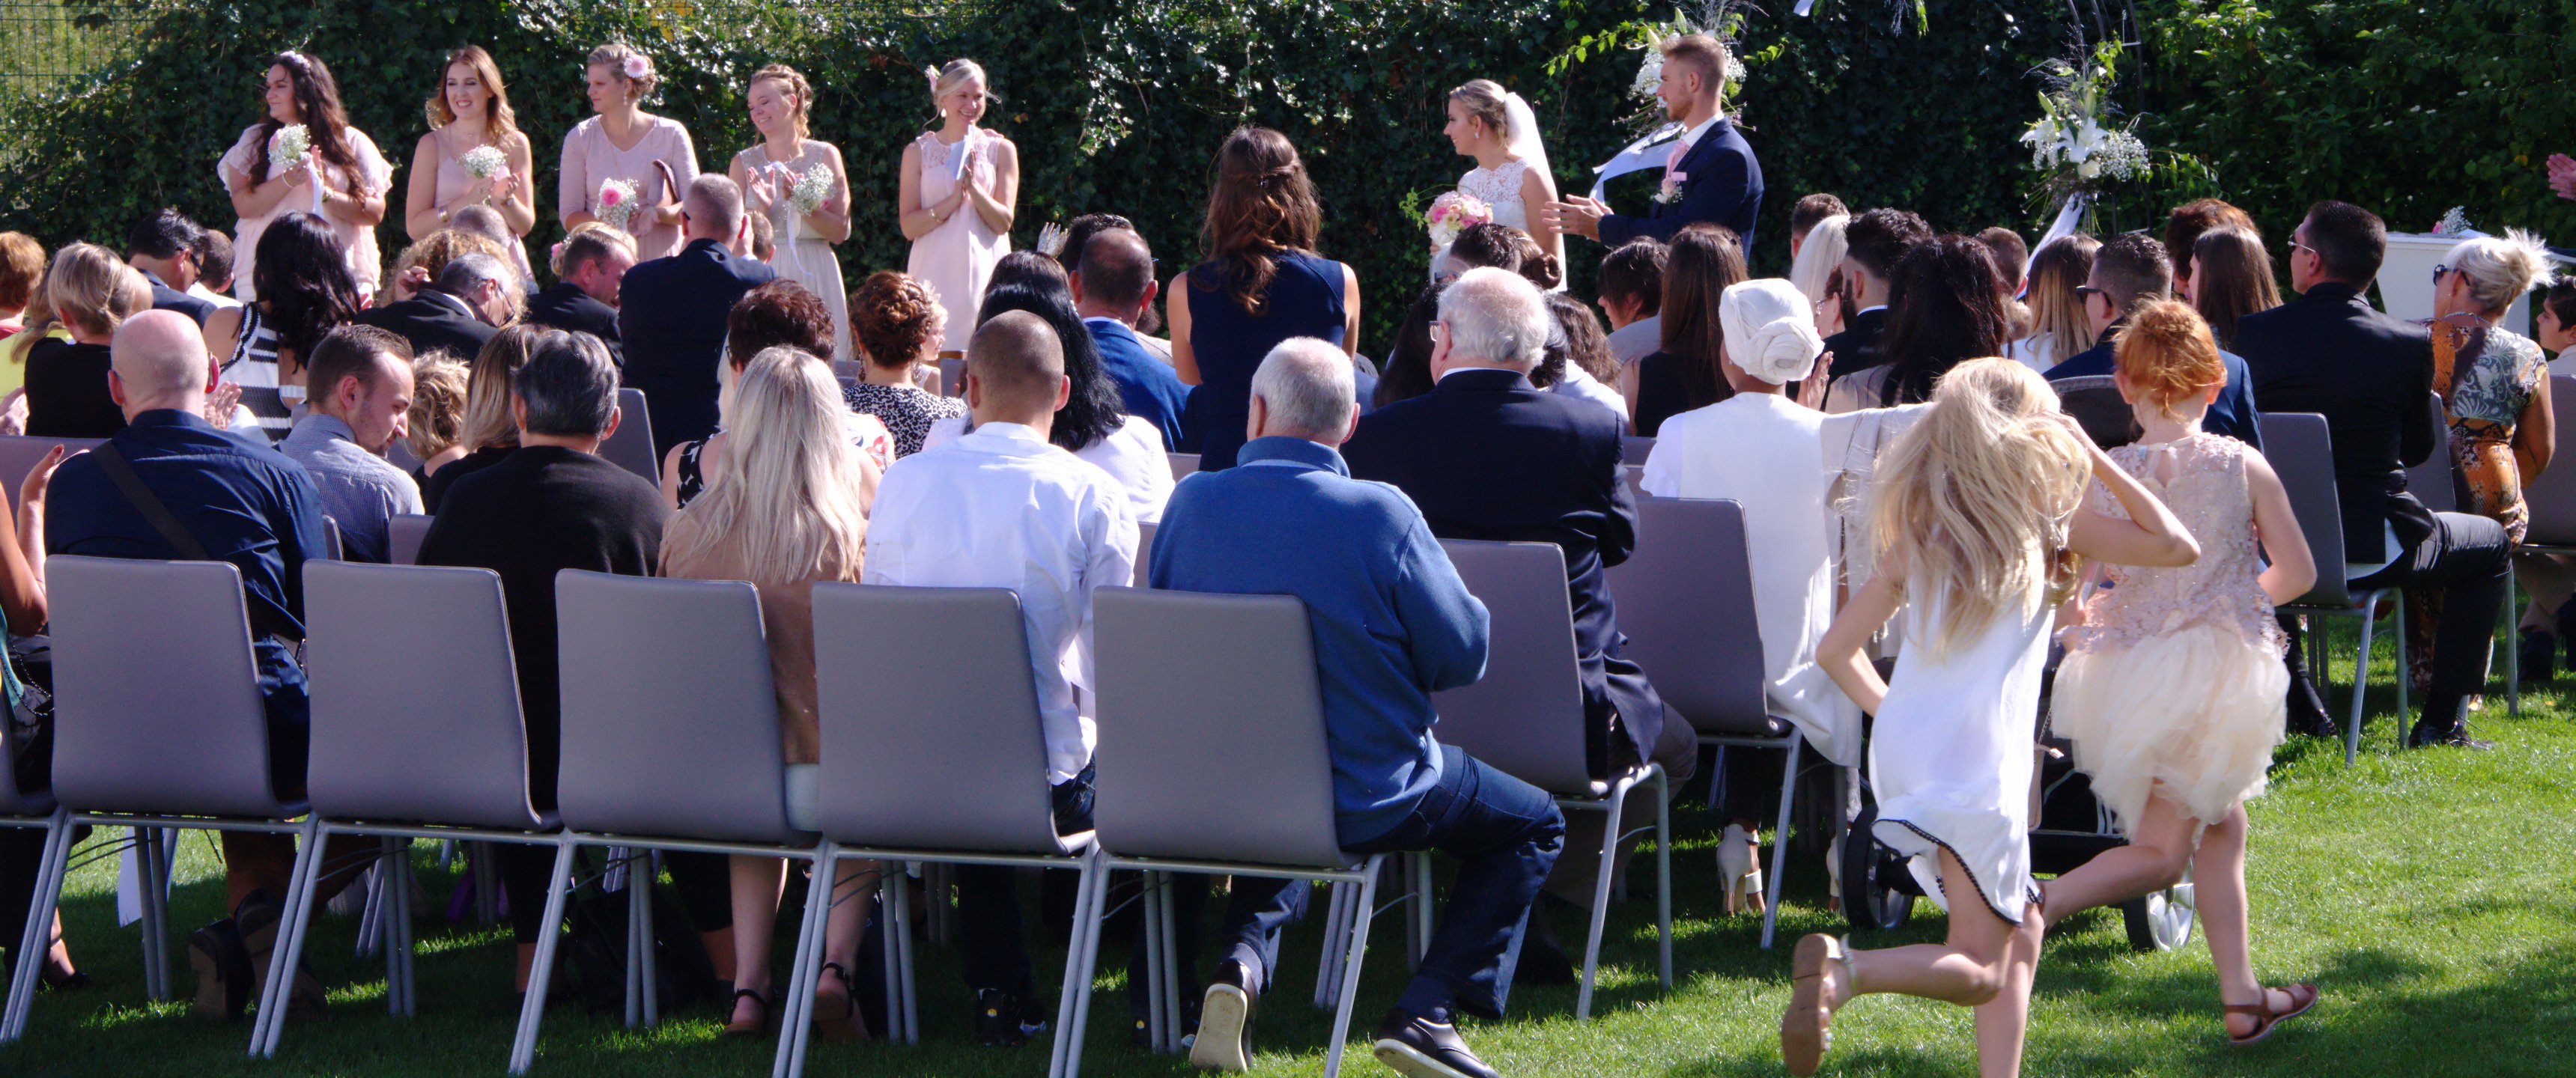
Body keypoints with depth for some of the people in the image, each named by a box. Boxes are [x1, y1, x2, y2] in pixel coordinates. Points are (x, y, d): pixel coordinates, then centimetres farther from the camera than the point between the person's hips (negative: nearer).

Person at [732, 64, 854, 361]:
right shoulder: (744, 164, 6)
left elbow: (841, 231, 0)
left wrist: (802, 204, -13)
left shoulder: (825, 156, 4)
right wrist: (762, 210, -15)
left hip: (814, 278, 0)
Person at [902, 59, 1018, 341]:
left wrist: (974, 188, -13)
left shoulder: (1001, 150, 8)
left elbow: (1003, 222, 1)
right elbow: (909, 227, 0)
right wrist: (953, 200, -13)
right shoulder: (918, 152, 8)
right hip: (935, 272, 0)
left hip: (984, 270, 0)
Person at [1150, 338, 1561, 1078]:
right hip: (1367, 796, -4)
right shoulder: (1379, 514, -18)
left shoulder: (1191, 503, -6)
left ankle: (1242, 962, 10)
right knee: (1533, 825, 17)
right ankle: (1427, 1010, 1)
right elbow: (1463, 655, -12)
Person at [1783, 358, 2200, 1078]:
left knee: (2019, 937, 19)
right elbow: (2175, 546, 4)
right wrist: (2095, 460, 10)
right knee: (1979, 971, -5)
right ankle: (1845, 971, -30)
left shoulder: (1919, 532, 14)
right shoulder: (2043, 517, 1)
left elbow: (1835, 651, 14)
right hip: (1976, 760, -6)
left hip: (1901, 746, 6)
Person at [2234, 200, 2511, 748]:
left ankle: (2301, 708, 34)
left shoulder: (2253, 333, -6)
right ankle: (2442, 720, 17)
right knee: (2491, 544, 24)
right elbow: (2418, 448, 4)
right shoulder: (2410, 344, -10)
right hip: (2373, 550, -3)